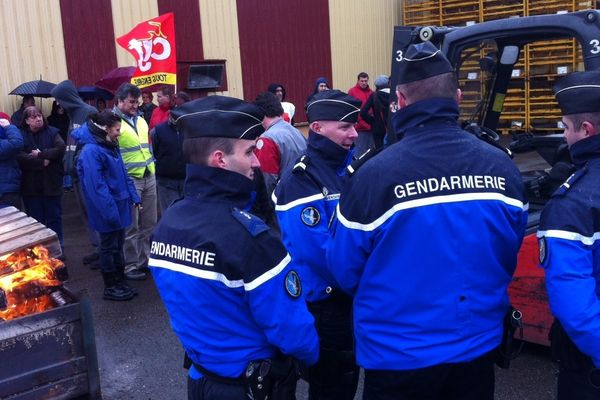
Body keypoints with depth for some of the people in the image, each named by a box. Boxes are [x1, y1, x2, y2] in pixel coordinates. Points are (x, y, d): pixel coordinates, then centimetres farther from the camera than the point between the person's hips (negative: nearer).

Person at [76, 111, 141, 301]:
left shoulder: (112, 147, 9)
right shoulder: (91, 152, -20)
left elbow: (123, 175, 17)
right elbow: (96, 185, -23)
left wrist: (134, 197, 10)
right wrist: (110, 211, -23)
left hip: (120, 205, 9)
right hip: (107, 209, -9)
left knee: (118, 244, 17)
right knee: (109, 246, 4)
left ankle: (120, 282, 29)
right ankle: (110, 287, 17)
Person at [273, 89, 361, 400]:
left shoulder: (348, 167, 4)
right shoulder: (301, 180, -22)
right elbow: (316, 250, -27)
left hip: (349, 292, 8)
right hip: (324, 299, -8)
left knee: (347, 374, 23)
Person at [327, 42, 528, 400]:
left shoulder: (375, 175, -22)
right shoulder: (502, 167, -9)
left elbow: (345, 272, -9)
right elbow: (510, 257, 6)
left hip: (399, 354, -3)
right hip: (480, 347, 4)